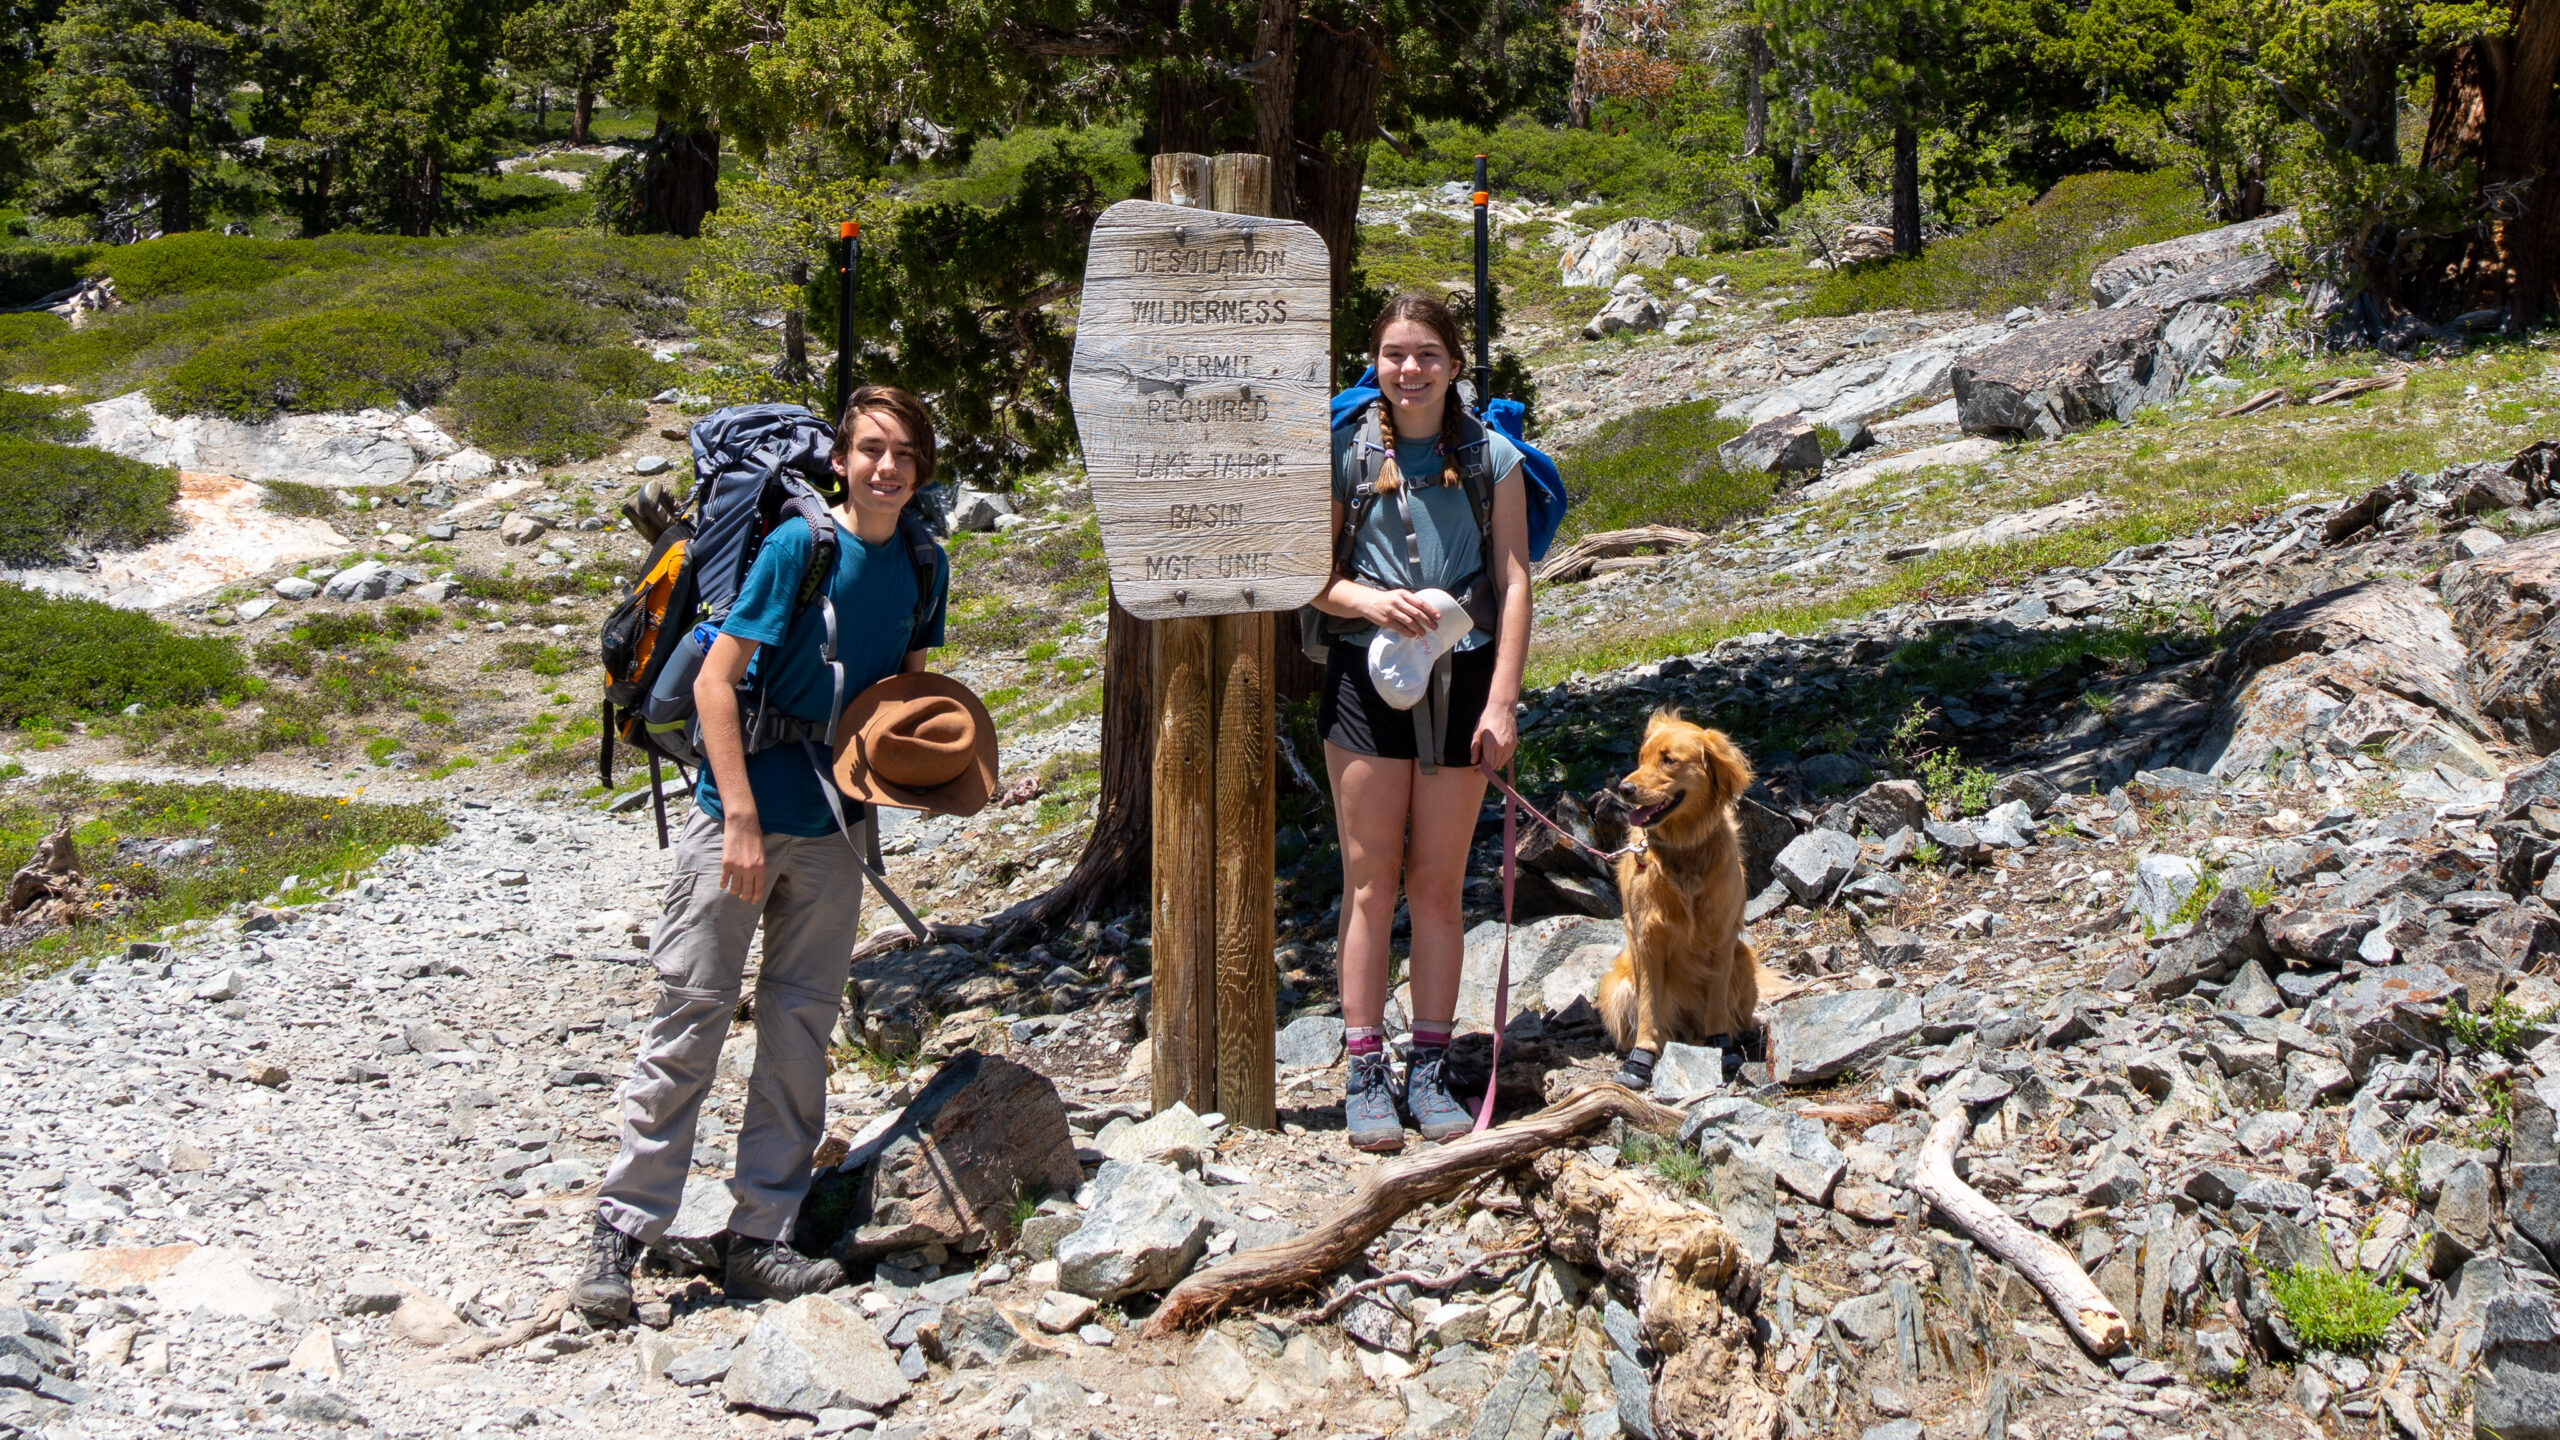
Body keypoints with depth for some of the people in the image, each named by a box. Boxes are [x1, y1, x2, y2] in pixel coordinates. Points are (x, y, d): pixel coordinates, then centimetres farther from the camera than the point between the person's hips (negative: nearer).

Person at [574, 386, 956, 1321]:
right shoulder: (796, 546, -12)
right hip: (744, 806, -5)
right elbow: (715, 678, -14)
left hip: (832, 824, 5)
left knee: (801, 1028, 7)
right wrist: (742, 816, -19)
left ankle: (762, 1240, 15)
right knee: (691, 1013, -3)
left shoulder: (923, 566, 5)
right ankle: (621, 1228, 6)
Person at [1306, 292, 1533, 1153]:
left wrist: (1501, 701, -6)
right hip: (1366, 677, 0)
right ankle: (1365, 1073, 5)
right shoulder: (1343, 456, 2)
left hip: (1461, 680, 1)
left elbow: (1513, 584, 1)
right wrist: (1369, 602, -16)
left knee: (1438, 886, 6)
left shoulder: (1491, 458, 3)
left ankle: (1430, 1070, 13)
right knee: (1370, 883, 0)